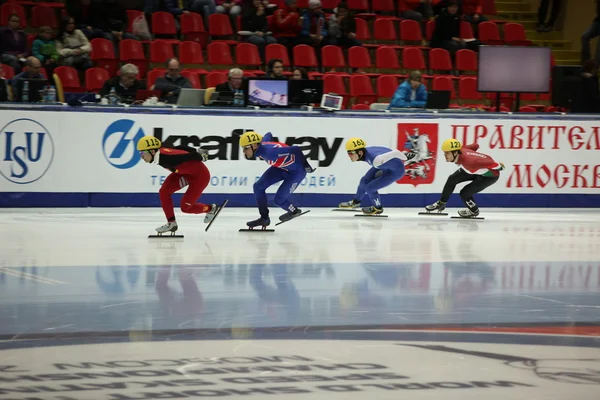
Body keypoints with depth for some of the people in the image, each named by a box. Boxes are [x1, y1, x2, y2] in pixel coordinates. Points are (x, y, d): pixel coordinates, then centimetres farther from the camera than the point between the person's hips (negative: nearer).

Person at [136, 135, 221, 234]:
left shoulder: (167, 157, -35)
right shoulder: (160, 154, -8)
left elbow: (189, 156, -25)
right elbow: (181, 148, 3)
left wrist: (201, 156, -7)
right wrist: (198, 151, 13)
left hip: (200, 175, -9)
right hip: (185, 173, 9)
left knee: (186, 207, -6)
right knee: (164, 192, -3)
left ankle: (211, 209, 20)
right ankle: (171, 223, 6)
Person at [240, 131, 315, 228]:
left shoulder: (269, 152, -38)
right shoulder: (261, 146, -13)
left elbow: (295, 150, -36)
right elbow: (268, 135, 11)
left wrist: (305, 165, -25)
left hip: (296, 171, -9)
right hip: (281, 167, 9)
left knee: (278, 200, -8)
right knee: (258, 187, 0)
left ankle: (294, 211, 24)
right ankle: (264, 218, 12)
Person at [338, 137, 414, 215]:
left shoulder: (375, 160, -41)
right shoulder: (365, 151, -17)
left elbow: (395, 153, -38)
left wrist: (405, 158, -18)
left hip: (395, 171, -8)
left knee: (370, 188, -7)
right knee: (365, 181, 14)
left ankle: (378, 208, 21)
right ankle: (356, 201, 41)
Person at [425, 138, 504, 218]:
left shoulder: (468, 161, -41)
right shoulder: (460, 149, -20)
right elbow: (475, 146, -2)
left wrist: (499, 166, -12)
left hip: (490, 175, -8)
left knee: (464, 193, -10)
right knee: (452, 179, 6)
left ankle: (474, 211, 20)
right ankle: (441, 203, 24)